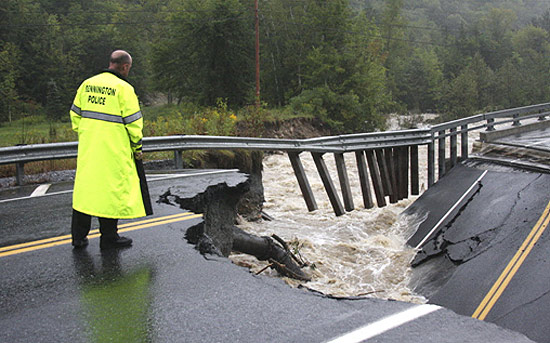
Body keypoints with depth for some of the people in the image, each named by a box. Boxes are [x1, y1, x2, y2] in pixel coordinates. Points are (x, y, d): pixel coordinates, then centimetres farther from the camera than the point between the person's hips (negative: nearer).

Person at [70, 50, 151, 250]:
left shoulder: (87, 84, 9)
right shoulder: (123, 88, -11)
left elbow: (75, 113, 14)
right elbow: (133, 121, -10)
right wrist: (137, 146, 1)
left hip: (87, 149, 7)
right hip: (113, 150, -6)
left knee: (85, 187, 13)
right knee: (112, 188, 4)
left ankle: (79, 237, 21)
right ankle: (109, 237, 14)